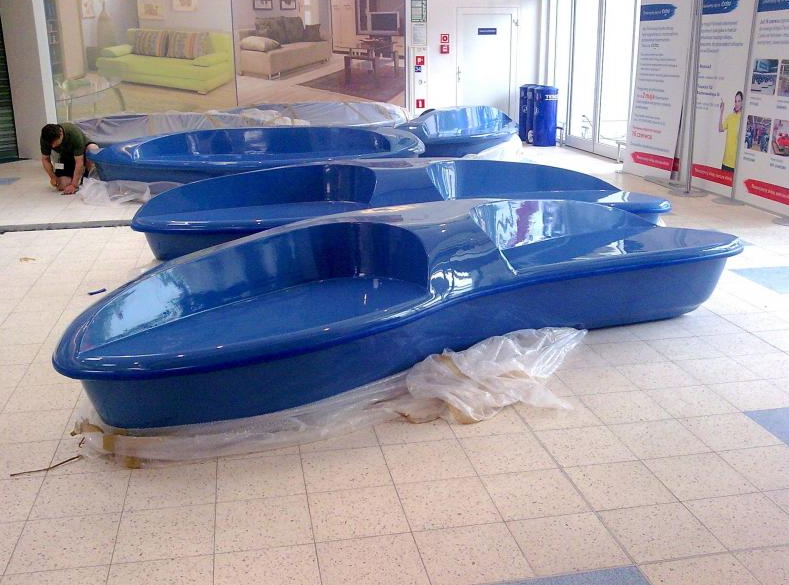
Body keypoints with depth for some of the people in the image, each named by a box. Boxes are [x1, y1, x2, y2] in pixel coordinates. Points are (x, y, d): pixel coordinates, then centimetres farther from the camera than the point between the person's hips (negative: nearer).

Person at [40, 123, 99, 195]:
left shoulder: (75, 134, -37)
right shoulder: (45, 139, -24)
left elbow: (79, 162, -35)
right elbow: (45, 159, -7)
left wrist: (73, 185, -35)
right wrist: (53, 177, -19)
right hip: (66, 156, 3)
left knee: (93, 149, -40)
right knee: (62, 186, -16)